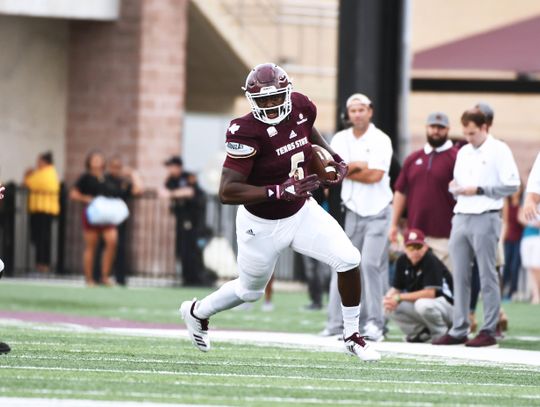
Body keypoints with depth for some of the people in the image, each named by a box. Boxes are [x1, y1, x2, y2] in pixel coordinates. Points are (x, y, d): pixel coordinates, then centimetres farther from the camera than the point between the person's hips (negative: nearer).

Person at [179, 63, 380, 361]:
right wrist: (281, 191, -41)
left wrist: (332, 157, 1)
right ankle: (196, 312, 47)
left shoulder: (301, 107, -12)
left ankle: (351, 336, 7)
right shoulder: (247, 132, -31)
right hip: (262, 225, -5)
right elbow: (227, 192, -35)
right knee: (250, 291, 17)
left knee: (348, 260, -11)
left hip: (301, 212, 5)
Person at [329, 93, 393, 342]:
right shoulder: (340, 140, 9)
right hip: (353, 211, 5)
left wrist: (348, 169, -6)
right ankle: (359, 323, 10)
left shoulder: (381, 141, -4)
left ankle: (375, 323, -15)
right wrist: (361, 166, -13)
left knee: (371, 263, -16)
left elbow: (376, 175, -15)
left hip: (378, 212, -5)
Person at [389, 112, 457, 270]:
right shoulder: (413, 159, 16)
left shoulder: (455, 158, 0)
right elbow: (400, 192, 18)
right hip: (415, 232, 5)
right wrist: (394, 224, 12)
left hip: (443, 235, -5)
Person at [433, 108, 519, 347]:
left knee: (488, 277, -4)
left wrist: (479, 190, -13)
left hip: (485, 218, -7)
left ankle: (489, 331, -2)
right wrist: (454, 188, 2)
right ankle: (459, 330, 7)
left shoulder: (499, 150, -2)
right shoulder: (463, 152, 18)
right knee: (460, 278, 5)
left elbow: (512, 185, -9)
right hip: (461, 218, 7)